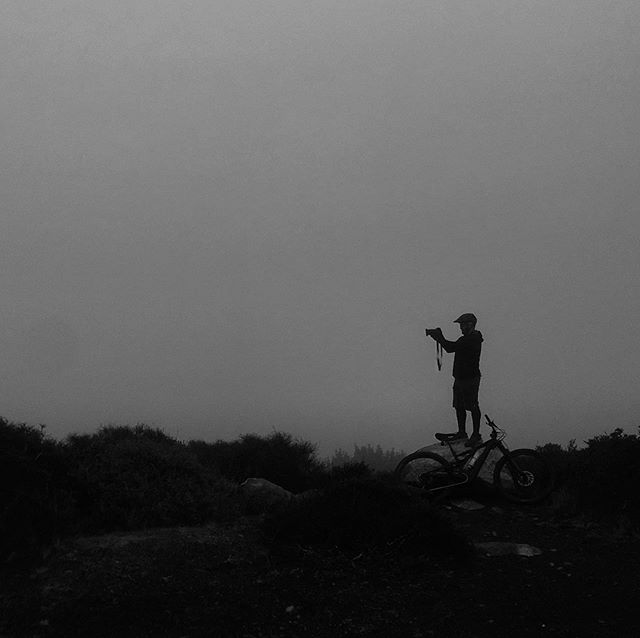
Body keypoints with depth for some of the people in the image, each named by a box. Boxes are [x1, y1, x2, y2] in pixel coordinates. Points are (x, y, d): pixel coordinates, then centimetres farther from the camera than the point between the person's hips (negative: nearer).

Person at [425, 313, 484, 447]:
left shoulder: (473, 339, -16)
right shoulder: (466, 339, 17)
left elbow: (451, 347, -22)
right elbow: (451, 347, 13)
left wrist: (438, 336, -12)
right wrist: (438, 336, 2)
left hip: (470, 378, -10)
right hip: (460, 377, 10)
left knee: (472, 407, -3)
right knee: (459, 406, 12)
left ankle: (476, 435, 3)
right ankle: (461, 433, 21)